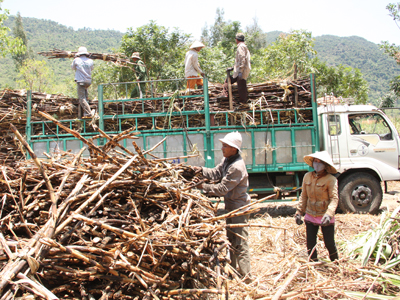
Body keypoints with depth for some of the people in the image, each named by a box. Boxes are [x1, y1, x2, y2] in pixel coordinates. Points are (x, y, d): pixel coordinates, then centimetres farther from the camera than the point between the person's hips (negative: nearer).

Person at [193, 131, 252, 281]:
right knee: (231, 240, 21)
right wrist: (201, 170, -10)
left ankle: (245, 275, 6)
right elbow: (216, 173, 5)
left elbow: (222, 189, -26)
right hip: (231, 206, 10)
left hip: (239, 207, -10)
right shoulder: (227, 160, 4)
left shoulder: (237, 167, -27)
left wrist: (204, 186, -19)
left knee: (240, 242, -4)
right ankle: (233, 268, 35)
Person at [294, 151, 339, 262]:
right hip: (310, 217, 4)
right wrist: (299, 212, 6)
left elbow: (334, 199, -18)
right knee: (310, 244, 8)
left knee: (329, 244, 4)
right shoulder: (307, 177, 3)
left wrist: (329, 214, -31)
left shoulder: (331, 179, -12)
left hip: (325, 219, -4)